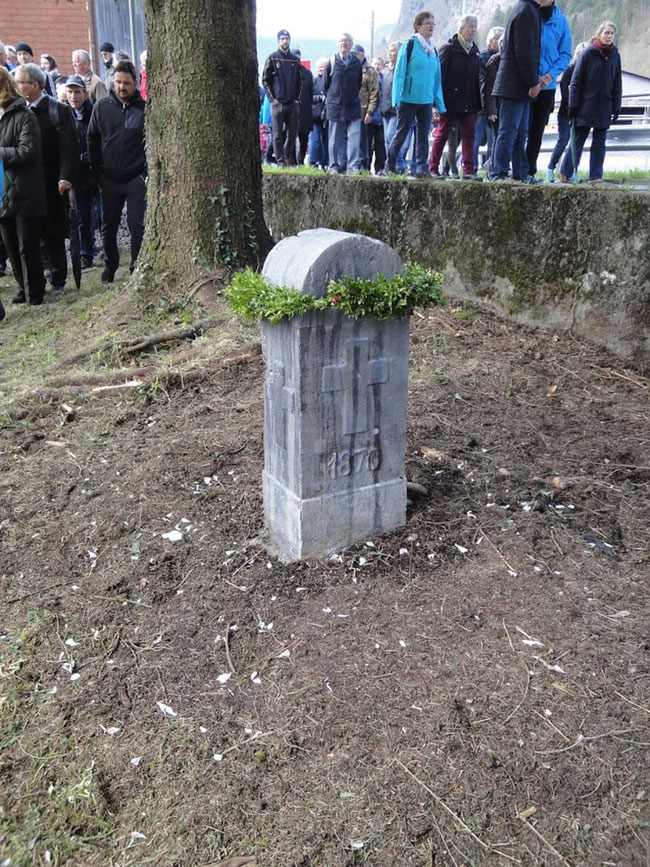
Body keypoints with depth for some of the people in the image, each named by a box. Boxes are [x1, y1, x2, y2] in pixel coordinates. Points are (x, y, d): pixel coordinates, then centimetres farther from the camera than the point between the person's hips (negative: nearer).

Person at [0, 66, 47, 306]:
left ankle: (34, 292, 13)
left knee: (27, 247, 0)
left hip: (24, 193, -7)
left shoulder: (23, 115, -8)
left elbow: (28, 151, -17)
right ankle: (25, 288, 26)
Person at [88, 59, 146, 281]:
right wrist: (97, 173, 2)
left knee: (136, 225, -4)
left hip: (136, 180, -3)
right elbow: (92, 140, 9)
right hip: (109, 179, 3)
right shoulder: (102, 107, 5)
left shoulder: (144, 109, -3)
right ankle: (110, 266, 28)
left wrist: (147, 175, -10)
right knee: (108, 227, 11)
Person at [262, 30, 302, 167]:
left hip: (292, 104, 4)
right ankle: (280, 161, 2)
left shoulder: (295, 60, 13)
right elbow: (265, 80, 1)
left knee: (293, 134, 6)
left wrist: (297, 98, 7)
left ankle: (288, 158, 23)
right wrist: (272, 98, -7)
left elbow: (299, 82, 18)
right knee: (278, 135, -3)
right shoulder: (272, 58, 2)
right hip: (277, 103, -3)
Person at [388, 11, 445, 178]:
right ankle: (390, 166, 14)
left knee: (423, 135, 0)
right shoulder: (409, 45, -3)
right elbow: (399, 73, -7)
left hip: (426, 101, 5)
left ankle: (421, 167, 0)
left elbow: (437, 79, 16)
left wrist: (440, 104, 11)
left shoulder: (433, 50, 14)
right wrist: (397, 99, -15)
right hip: (408, 99, -5)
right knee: (401, 133, 2)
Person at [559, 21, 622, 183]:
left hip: (605, 107, 4)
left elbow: (617, 84, 12)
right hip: (586, 107, -4)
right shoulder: (588, 53, -3)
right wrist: (573, 106, -8)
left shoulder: (615, 56, 9)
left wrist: (616, 108, 6)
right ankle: (565, 173, 12)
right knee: (578, 141, 1)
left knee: (599, 143, 3)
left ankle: (596, 176, 6)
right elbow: (576, 81, -3)